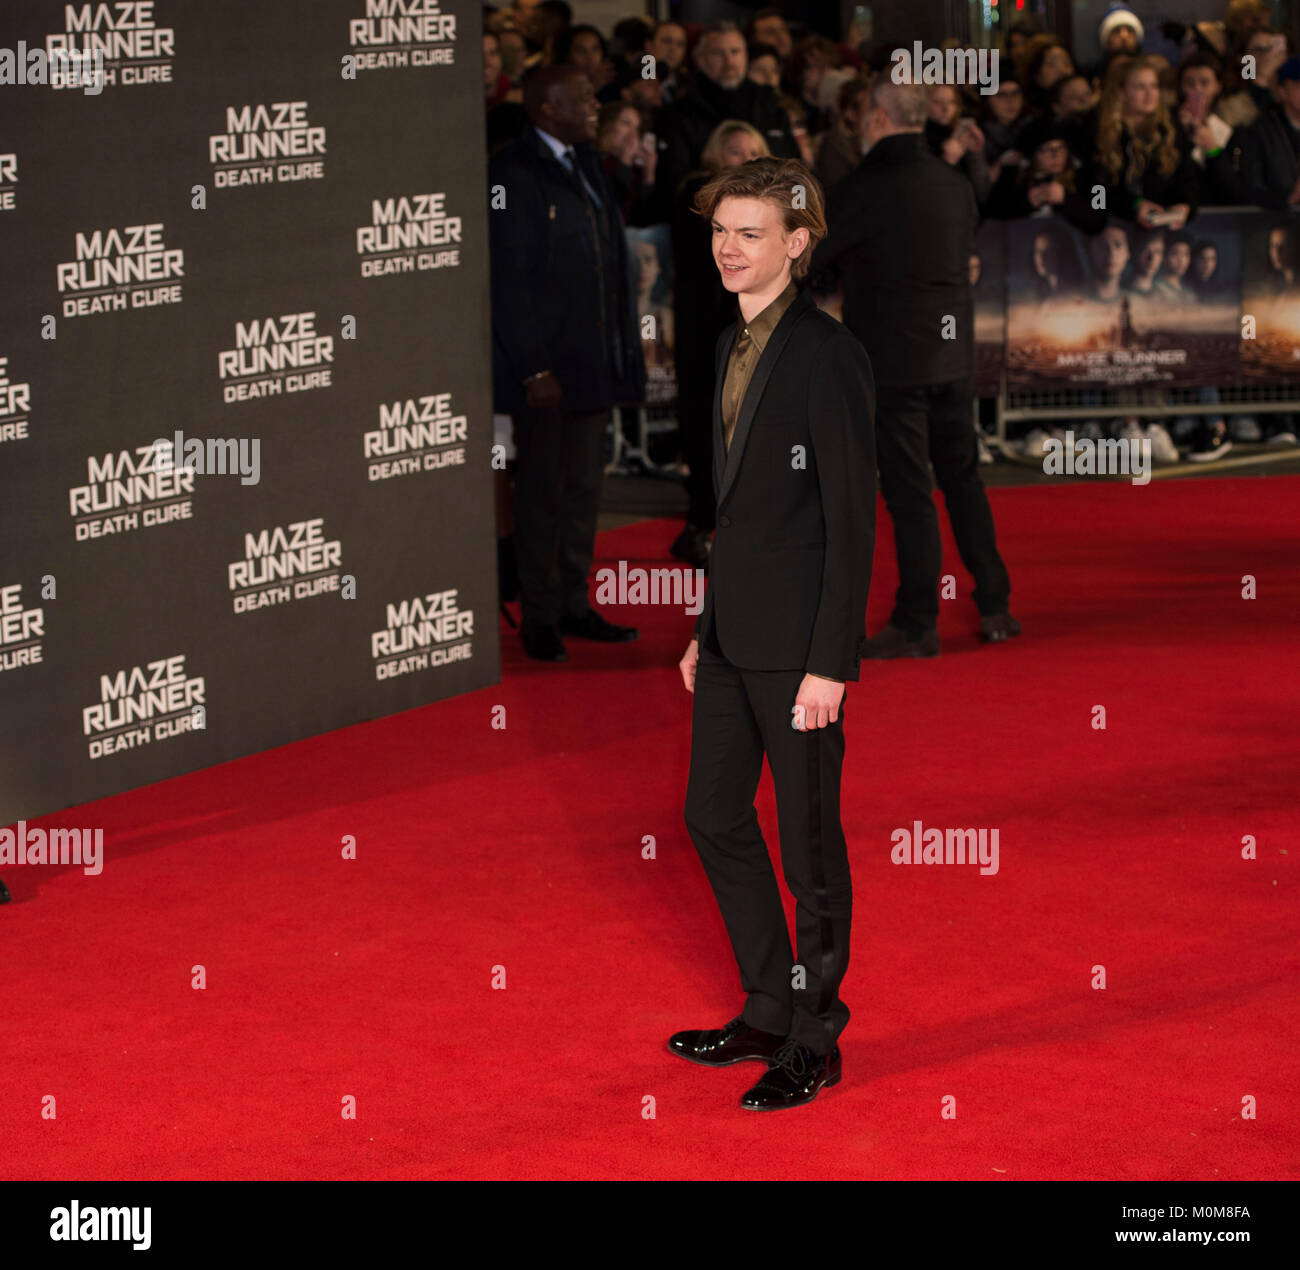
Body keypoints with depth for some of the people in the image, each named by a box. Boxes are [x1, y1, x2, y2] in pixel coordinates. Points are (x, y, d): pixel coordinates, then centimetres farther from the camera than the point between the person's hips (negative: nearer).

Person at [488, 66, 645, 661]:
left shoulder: (586, 164, 13)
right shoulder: (513, 174, -14)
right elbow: (508, 279, -16)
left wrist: (622, 347, 13)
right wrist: (532, 367, -18)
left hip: (592, 362, 8)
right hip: (545, 368, -8)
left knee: (583, 488, 13)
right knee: (542, 493, 1)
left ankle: (574, 605, 22)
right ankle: (539, 617, 10)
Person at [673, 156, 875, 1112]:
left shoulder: (829, 355, -15)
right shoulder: (735, 345, 11)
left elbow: (853, 519, -16)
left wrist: (831, 662, -18)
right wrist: (706, 629, 18)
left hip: (797, 639, -9)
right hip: (734, 631, 9)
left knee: (809, 840, 2)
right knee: (716, 817, 15)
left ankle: (814, 1043, 15)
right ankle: (769, 1014, 30)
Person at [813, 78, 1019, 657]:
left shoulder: (866, 187, -14)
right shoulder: (956, 185, 5)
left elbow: (809, 255, -7)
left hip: (893, 358, -6)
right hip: (953, 351, 6)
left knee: (908, 490, -2)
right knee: (962, 477, 15)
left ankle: (916, 624, 2)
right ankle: (994, 606, 19)